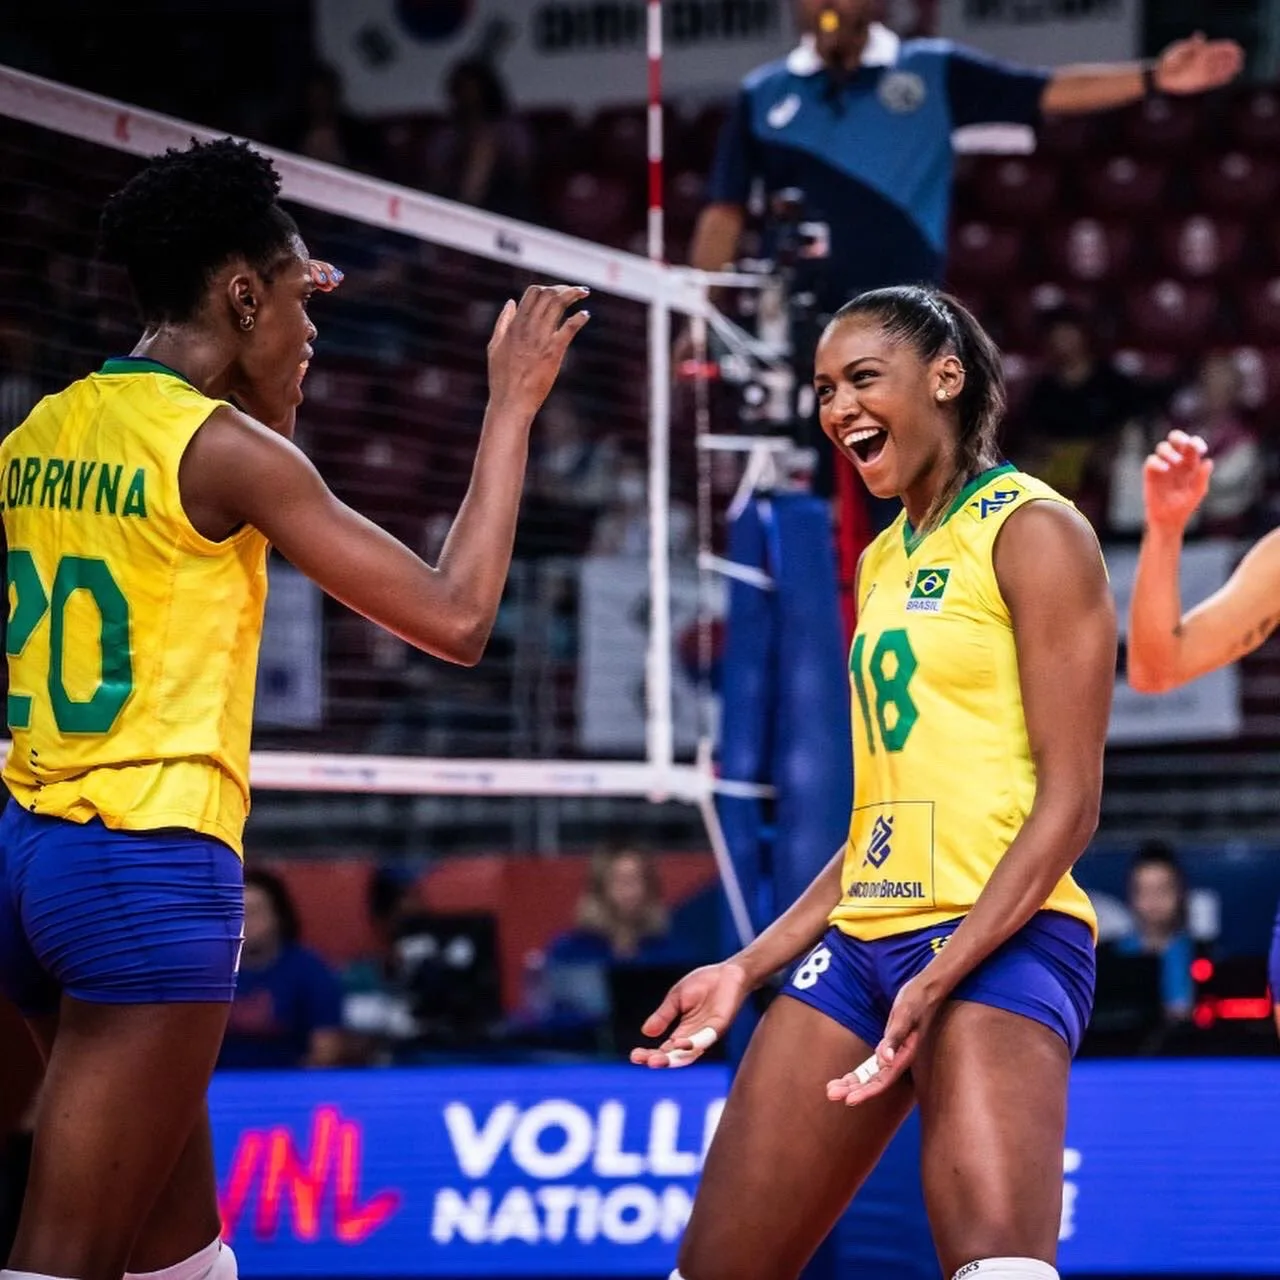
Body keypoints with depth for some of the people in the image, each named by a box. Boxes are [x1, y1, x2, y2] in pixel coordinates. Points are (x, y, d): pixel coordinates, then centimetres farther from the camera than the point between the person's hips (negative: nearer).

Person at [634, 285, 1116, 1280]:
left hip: (995, 941, -8)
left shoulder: (1031, 530, -5)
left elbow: (1070, 801, -11)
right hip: (861, 939, 8)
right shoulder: (885, 559, 20)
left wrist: (942, 975, -21)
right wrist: (751, 967, 18)